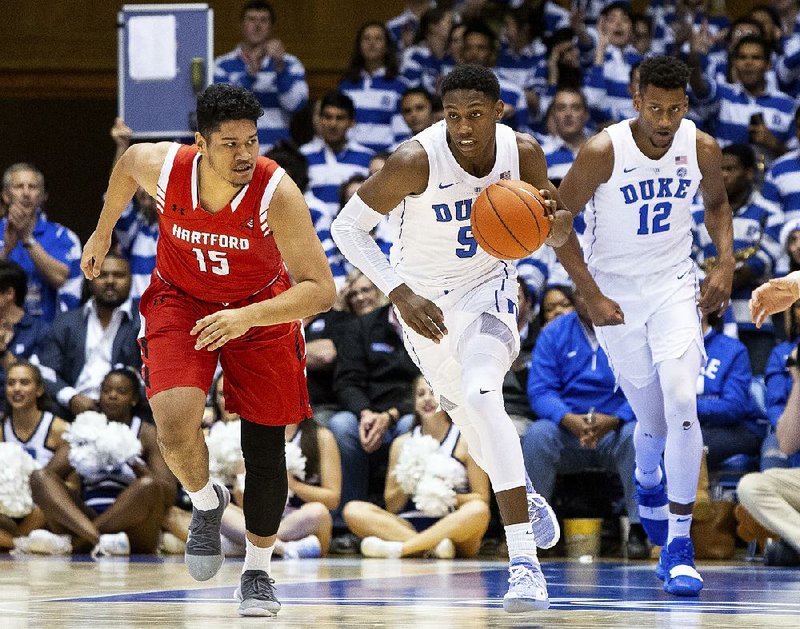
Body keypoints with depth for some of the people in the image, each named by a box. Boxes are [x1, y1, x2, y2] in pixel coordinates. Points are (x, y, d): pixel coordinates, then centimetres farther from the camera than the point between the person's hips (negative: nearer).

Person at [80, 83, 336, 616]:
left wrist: (246, 317, -46)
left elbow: (321, 290, -33)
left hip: (262, 307, -1)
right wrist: (103, 232, 16)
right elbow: (127, 163, 3)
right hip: (180, 302, 1)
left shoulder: (277, 193, -33)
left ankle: (258, 572, 25)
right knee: (176, 423, -23)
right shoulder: (161, 166, -26)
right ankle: (206, 503, 11)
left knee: (265, 446, 3)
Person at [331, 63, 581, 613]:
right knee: (471, 417, 15)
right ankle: (526, 496, 51)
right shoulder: (417, 160, -27)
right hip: (426, 301, 1)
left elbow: (559, 230, -2)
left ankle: (525, 561, -30)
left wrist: (552, 220, -28)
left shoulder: (523, 153, -18)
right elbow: (347, 227, -20)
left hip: (489, 289, -1)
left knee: (482, 396, -27)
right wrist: (401, 295, -30)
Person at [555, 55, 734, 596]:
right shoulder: (603, 153, -20)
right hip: (616, 292, -1)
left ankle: (678, 543, -13)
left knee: (681, 403, -19)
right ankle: (648, 481, 46)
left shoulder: (702, 148, -9)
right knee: (652, 418, 7)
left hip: (674, 286, 1)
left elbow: (717, 202, 13)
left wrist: (726, 263, -1)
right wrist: (591, 296, -14)